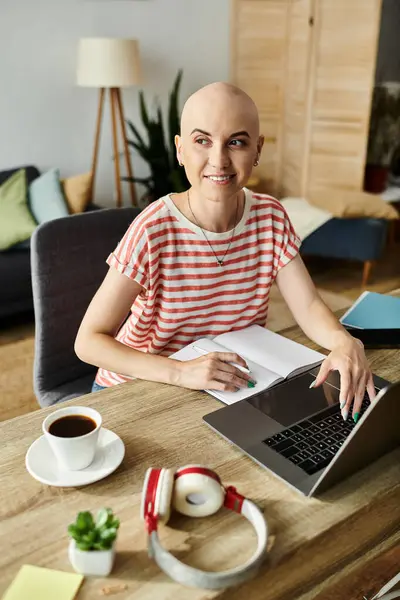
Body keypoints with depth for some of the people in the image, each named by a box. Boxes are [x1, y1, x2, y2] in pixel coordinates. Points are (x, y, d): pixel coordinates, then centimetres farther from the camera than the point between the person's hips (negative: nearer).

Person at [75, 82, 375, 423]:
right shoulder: (153, 230, -22)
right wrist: (179, 372, -36)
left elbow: (309, 307, -10)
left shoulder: (270, 218, -6)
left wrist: (344, 342, -32)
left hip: (235, 386, 4)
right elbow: (89, 340, -22)